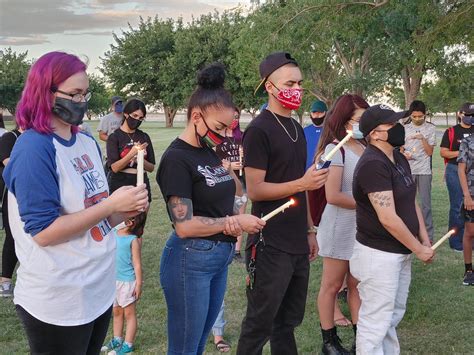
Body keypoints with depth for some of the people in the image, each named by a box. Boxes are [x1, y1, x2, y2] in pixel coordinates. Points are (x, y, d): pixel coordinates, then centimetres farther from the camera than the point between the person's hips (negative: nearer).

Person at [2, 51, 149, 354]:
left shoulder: (88, 143, 7)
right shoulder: (34, 148, -18)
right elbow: (43, 232, -22)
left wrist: (127, 210, -6)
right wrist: (111, 205, -22)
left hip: (100, 289, 8)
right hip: (58, 302, -7)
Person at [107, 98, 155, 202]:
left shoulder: (144, 137, 8)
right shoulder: (114, 137, -2)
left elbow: (151, 168, 9)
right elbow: (114, 167, -11)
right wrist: (132, 153, -24)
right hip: (121, 185, -4)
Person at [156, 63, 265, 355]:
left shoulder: (211, 152, 8)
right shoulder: (176, 159, -16)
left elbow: (228, 199, 15)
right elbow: (184, 226, -21)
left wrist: (233, 221, -8)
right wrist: (236, 222, -14)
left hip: (221, 258, 8)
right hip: (191, 260, -8)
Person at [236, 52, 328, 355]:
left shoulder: (297, 129, 14)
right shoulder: (259, 130, -12)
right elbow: (254, 190, -16)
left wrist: (310, 230, 16)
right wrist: (302, 183, -24)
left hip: (298, 244, 8)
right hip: (271, 246, -8)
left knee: (288, 321, 15)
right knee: (260, 324, 2)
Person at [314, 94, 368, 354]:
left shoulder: (364, 146, 7)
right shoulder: (335, 149, -13)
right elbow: (333, 196, -18)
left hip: (362, 227, 6)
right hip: (340, 228, -6)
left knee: (357, 284, 13)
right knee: (332, 285, 7)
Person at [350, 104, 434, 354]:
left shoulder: (399, 158, 9)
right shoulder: (373, 164, -22)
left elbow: (411, 201, 15)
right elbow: (389, 219, -25)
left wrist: (425, 240, 8)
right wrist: (419, 249, -14)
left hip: (400, 252, 10)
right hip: (378, 255, -10)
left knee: (394, 316, 22)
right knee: (375, 323, 0)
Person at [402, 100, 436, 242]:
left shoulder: (430, 128, 2)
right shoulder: (405, 129, 6)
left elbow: (430, 152, -2)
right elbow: (401, 149, 10)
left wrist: (422, 138, -17)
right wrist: (405, 155, -13)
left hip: (424, 171, -2)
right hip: (408, 170, 2)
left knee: (425, 204, -1)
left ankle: (428, 235, 6)